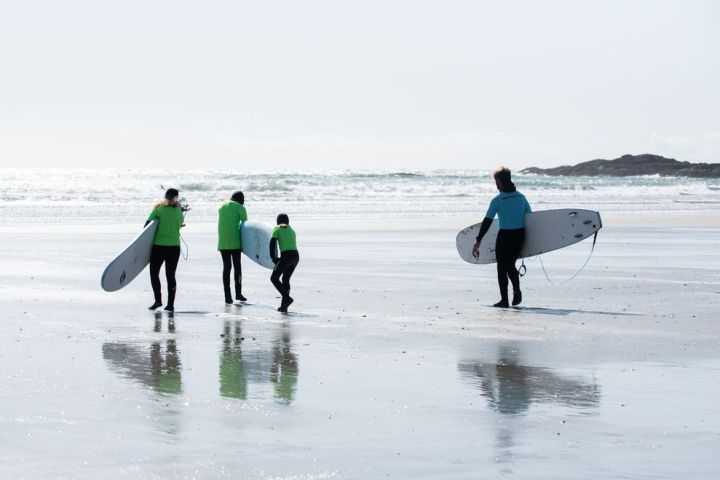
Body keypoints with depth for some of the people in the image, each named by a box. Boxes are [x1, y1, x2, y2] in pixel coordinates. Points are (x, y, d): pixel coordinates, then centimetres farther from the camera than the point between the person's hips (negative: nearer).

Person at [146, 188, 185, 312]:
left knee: (154, 273, 11)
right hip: (174, 246, 2)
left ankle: (158, 299, -1)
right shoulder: (179, 212, 2)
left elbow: (147, 226, -8)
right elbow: (178, 227, 4)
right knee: (171, 275, 8)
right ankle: (170, 304, 4)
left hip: (158, 246, -2)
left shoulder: (158, 209, -4)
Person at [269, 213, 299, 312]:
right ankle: (283, 306, 10)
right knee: (286, 280, 17)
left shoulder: (277, 229, 8)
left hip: (286, 256, -6)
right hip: (296, 256, 6)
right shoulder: (292, 231, 26)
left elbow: (272, 243, -4)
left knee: (274, 278, 0)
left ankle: (287, 298, -16)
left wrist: (273, 258, 0)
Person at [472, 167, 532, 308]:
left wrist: (478, 240, -5)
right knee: (510, 264, 21)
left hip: (505, 236, -5)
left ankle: (504, 300, 6)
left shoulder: (497, 200, -10)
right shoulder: (521, 197, 5)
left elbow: (487, 222, -10)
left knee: (502, 267, 7)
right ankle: (517, 290, -1)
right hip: (520, 235, 5)